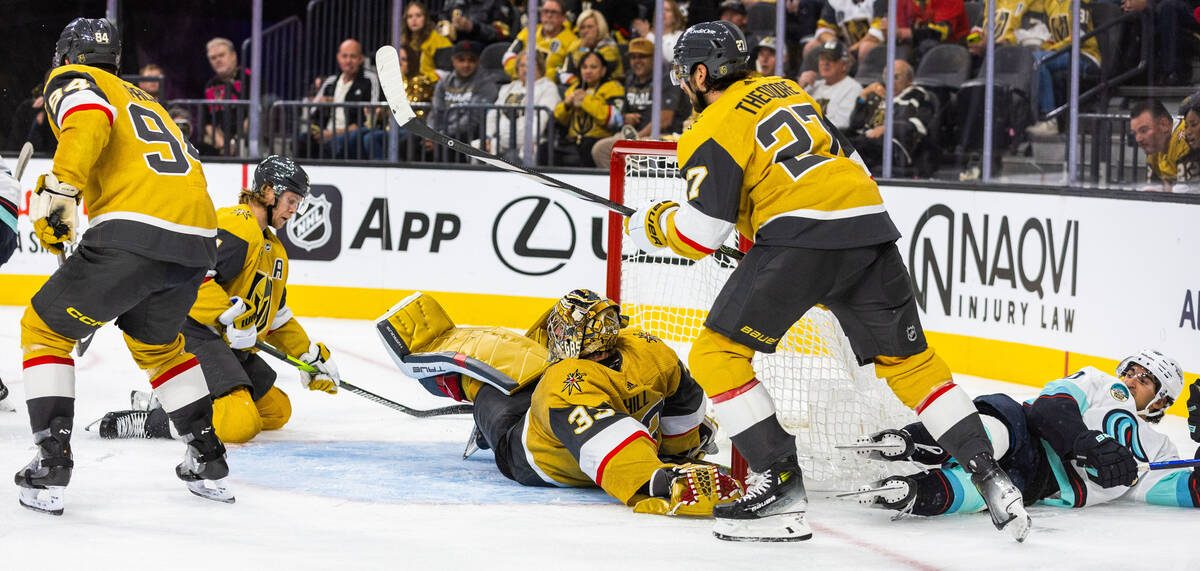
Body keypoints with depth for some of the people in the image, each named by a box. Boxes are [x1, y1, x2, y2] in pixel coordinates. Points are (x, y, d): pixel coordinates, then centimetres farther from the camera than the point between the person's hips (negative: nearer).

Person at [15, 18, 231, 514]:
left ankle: (51, 465, -1)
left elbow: (89, 121, -12)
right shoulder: (142, 98, 35)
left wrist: (59, 192, -16)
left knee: (46, 328, 9)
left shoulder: (70, 81, 12)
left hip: (134, 229, -7)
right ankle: (209, 463, 32)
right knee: (157, 343, 32)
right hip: (197, 240, 7)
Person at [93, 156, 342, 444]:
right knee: (239, 425, -27)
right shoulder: (237, 225, -13)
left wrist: (311, 355, 22)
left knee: (277, 411, 14)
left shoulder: (273, 247, 22)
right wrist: (231, 315, -28)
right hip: (196, 335, -11)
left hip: (231, 346, 11)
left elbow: (278, 316, 29)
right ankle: (151, 420, -18)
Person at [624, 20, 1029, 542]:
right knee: (907, 360, 17)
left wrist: (654, 225, 15)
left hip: (803, 235, -8)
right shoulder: (784, 90, 24)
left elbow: (701, 234, -5)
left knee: (717, 355, 1)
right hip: (869, 222, 8)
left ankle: (780, 482, -7)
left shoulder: (713, 129, 0)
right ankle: (987, 475, 9)